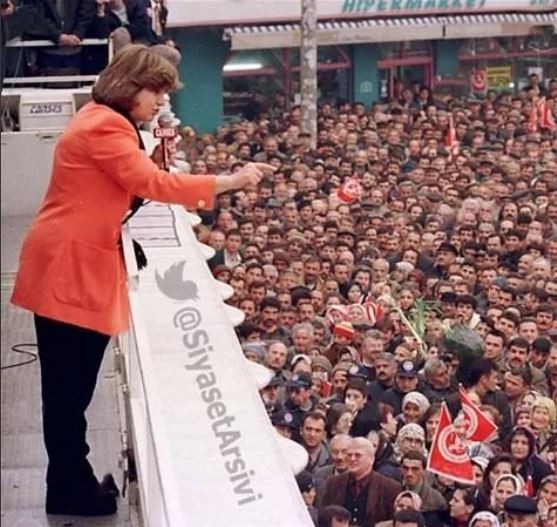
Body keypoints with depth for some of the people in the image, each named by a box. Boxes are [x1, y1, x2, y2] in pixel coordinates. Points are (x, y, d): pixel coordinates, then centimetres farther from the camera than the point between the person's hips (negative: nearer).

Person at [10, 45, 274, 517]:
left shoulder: (103, 122, 19)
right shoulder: (105, 126, -15)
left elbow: (133, 183, 17)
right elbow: (152, 183, -21)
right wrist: (229, 181, -19)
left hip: (78, 266, 11)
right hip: (69, 270, -11)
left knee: (72, 385, 13)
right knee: (68, 386, -3)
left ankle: (71, 483, 20)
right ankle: (71, 490, 4)